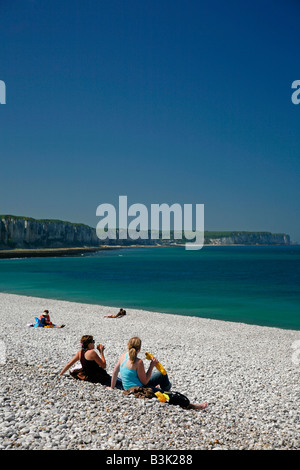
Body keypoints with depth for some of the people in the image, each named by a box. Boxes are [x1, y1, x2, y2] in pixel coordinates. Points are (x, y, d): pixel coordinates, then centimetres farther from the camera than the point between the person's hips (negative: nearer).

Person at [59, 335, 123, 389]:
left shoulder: (79, 353, 3)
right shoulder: (92, 352, -20)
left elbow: (69, 364, 8)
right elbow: (104, 366, -14)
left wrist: (60, 374, 21)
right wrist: (101, 352, -7)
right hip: (101, 379, -9)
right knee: (121, 383, -14)